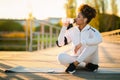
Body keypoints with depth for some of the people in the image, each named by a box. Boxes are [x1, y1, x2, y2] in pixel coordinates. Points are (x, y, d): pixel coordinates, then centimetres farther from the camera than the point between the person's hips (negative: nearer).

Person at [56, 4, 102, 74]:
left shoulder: (91, 30, -11)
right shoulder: (72, 31, 1)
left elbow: (99, 39, -35)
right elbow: (60, 43, -4)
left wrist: (82, 43, -39)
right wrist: (64, 27, -9)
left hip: (89, 59, -3)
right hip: (76, 59, 3)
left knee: (94, 43, -30)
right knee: (61, 57, -25)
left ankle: (74, 64, -28)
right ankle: (86, 65, -21)